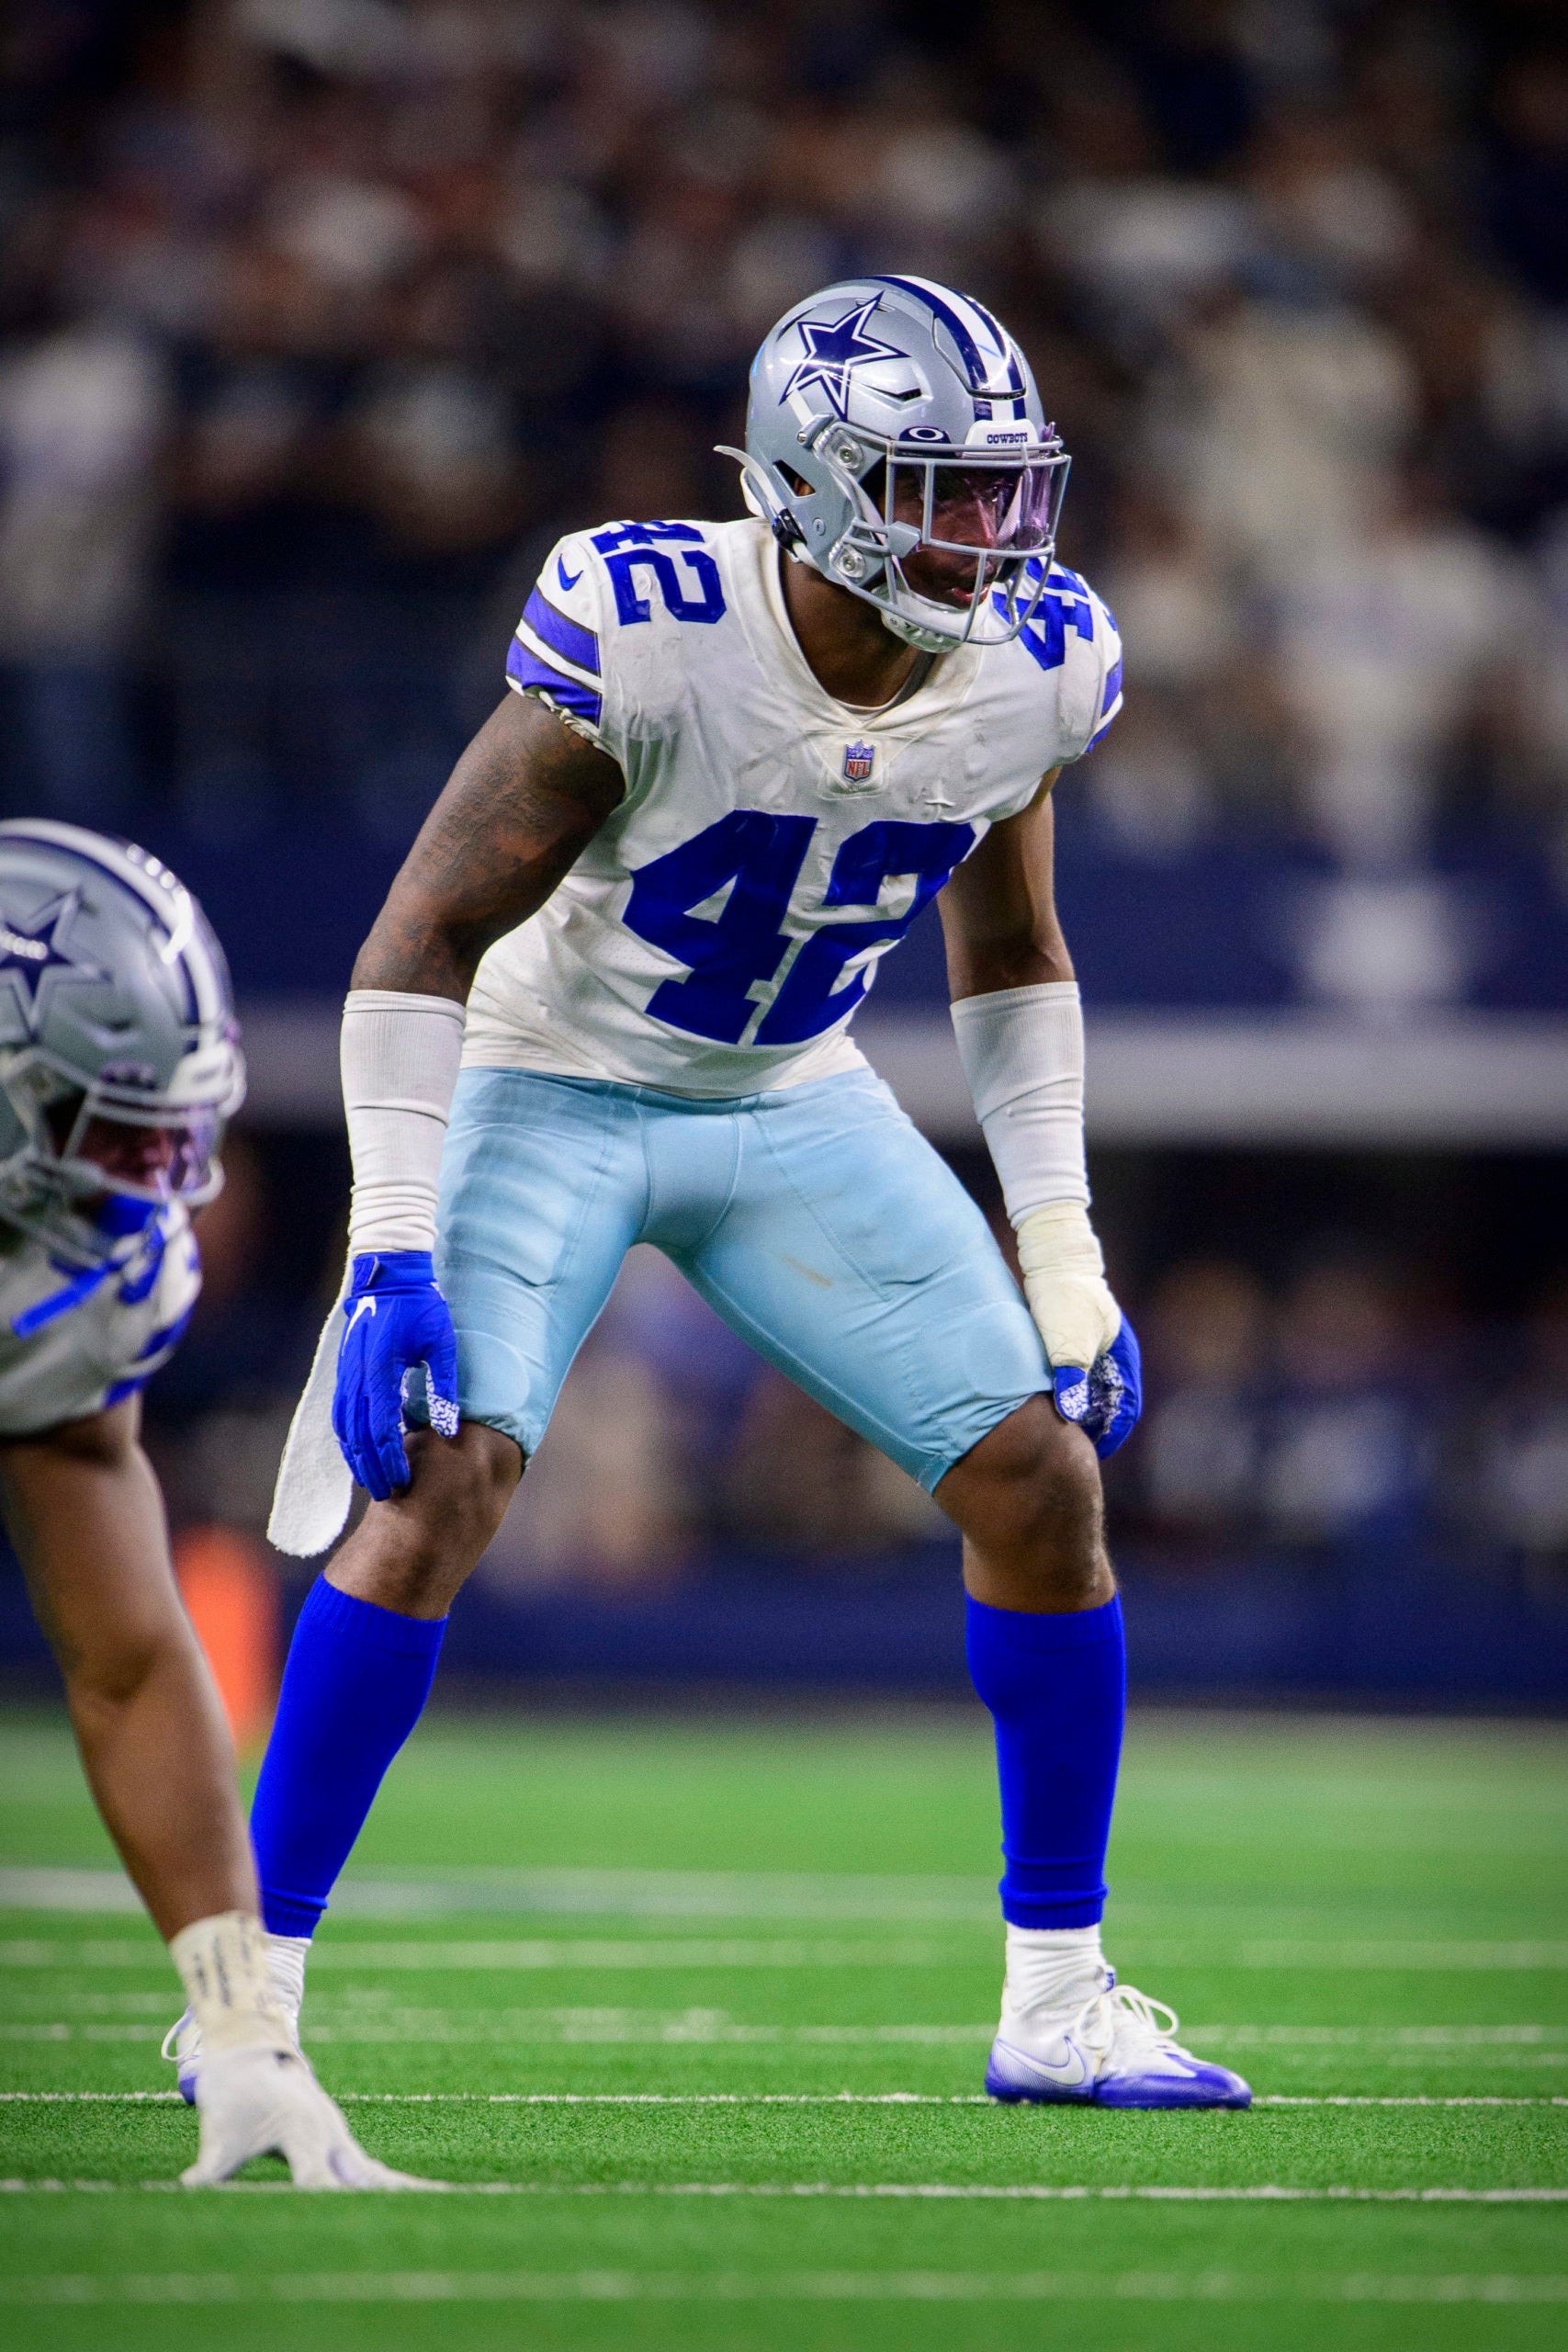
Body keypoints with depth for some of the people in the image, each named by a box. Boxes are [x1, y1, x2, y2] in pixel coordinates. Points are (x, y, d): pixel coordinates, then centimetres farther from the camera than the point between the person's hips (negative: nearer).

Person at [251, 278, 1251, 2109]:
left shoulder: (1034, 671, -12)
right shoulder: (642, 641, -29)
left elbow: (1010, 957, 7)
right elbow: (424, 941, -22)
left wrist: (1063, 1256, 6)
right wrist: (395, 1251, -28)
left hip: (796, 1111, 5)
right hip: (554, 1092, -5)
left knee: (1045, 1479, -4)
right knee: (445, 1475, -23)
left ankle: (1058, 2004, 9)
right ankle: (251, 1986, -12)